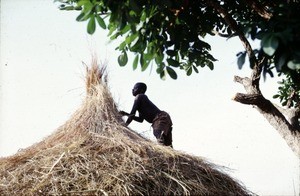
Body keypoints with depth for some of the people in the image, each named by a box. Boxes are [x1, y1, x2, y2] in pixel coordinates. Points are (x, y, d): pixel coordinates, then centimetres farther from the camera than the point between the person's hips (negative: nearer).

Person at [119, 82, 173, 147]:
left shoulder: (139, 97, 4)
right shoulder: (143, 98, 32)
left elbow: (132, 113, -2)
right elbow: (140, 119, 34)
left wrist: (125, 125, 7)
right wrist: (126, 114, 32)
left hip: (161, 118, -10)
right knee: (168, 145, 1)